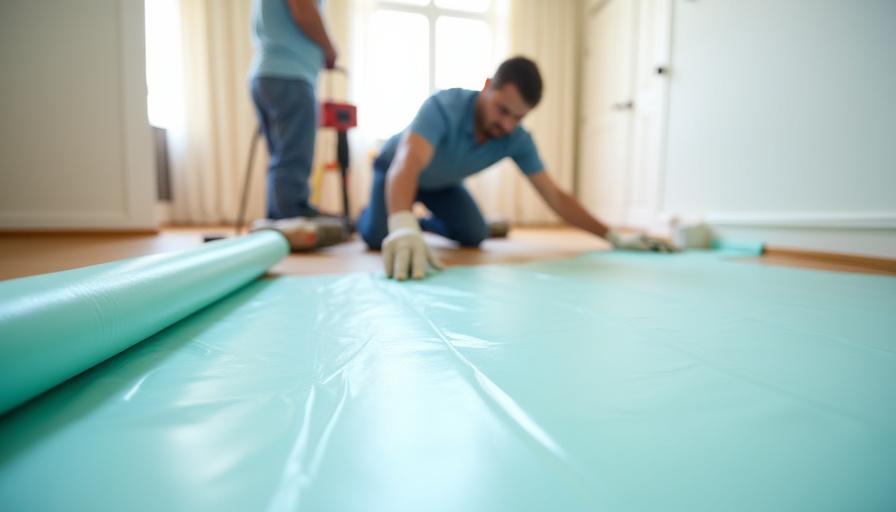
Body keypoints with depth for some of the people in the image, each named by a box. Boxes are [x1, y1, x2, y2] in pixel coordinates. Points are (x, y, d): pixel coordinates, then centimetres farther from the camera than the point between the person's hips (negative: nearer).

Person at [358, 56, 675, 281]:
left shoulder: (518, 140, -24)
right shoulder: (445, 107, -40)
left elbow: (555, 197, -20)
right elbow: (408, 164, -56)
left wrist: (615, 237, -25)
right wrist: (402, 227, -76)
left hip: (441, 182, 4)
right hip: (396, 169, -4)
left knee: (474, 236, -7)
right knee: (377, 235, -23)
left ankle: (425, 222, 24)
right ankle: (393, 217, 16)